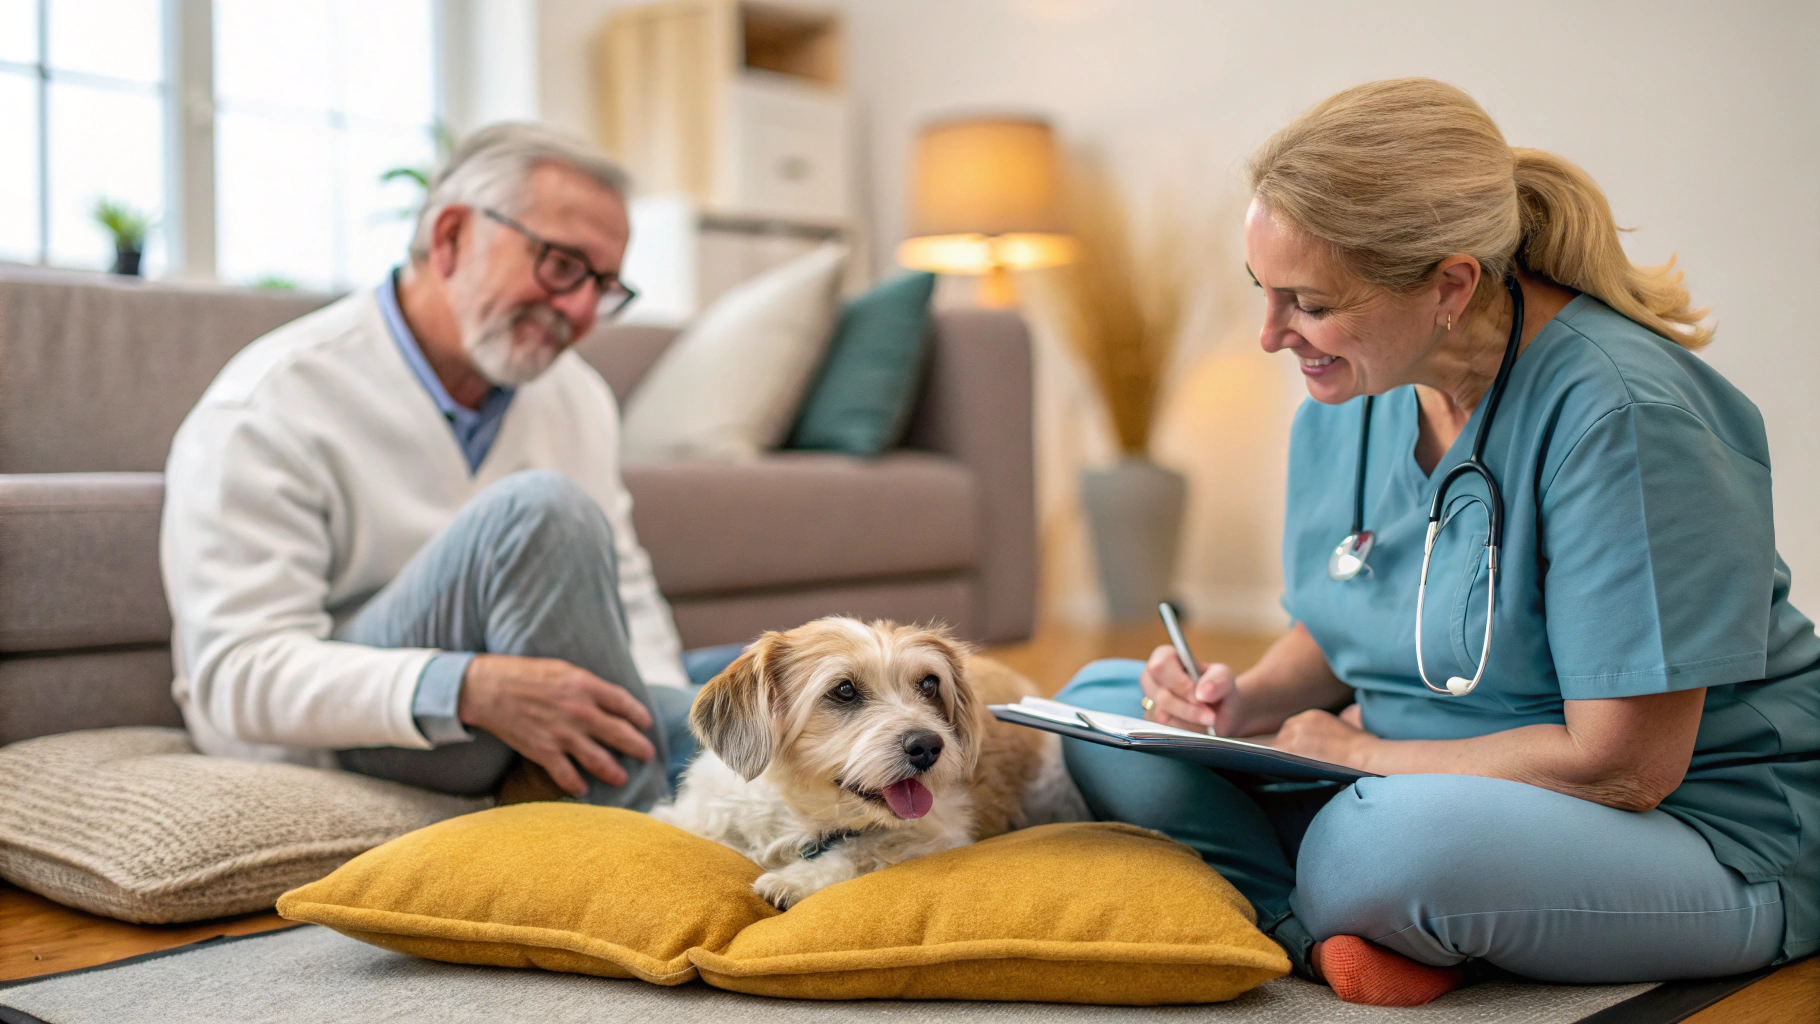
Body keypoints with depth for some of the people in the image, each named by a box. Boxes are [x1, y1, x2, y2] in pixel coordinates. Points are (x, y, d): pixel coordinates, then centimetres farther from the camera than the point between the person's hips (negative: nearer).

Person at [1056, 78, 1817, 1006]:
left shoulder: (1622, 415, -24)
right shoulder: (1349, 389, -1)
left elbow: (1623, 765, -24)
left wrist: (1361, 753, -14)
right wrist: (1246, 701, -10)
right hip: (1423, 782, 8)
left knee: (1386, 841, -40)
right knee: (1102, 703, -3)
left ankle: (1324, 928, -7)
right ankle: (1339, 934, -17)